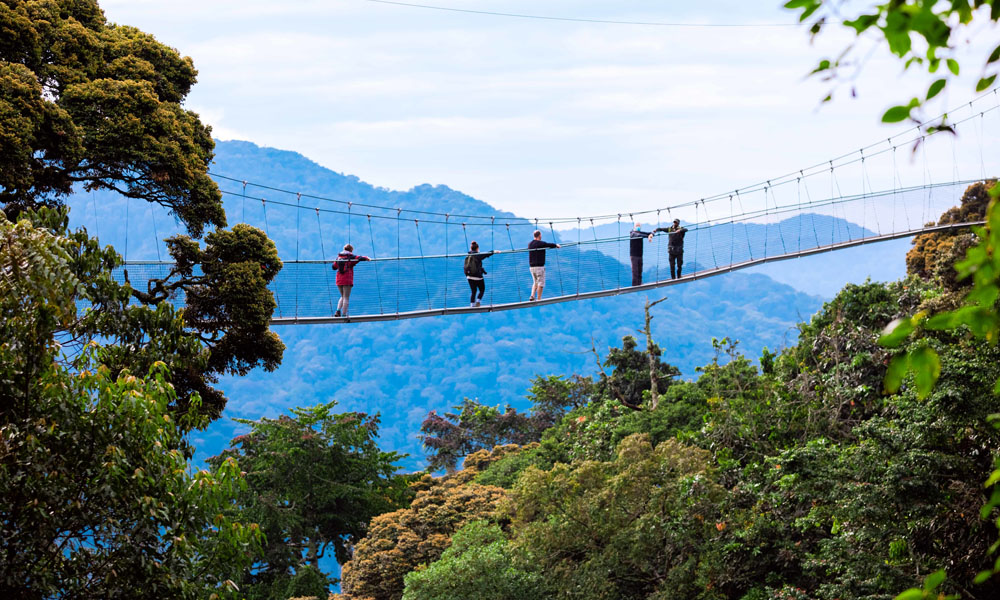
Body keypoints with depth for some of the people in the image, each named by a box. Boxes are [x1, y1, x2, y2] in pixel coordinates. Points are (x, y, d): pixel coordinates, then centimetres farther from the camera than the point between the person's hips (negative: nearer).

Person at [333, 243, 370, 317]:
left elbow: (334, 267, 16)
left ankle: (338, 310, -1)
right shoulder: (351, 256, -3)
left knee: (343, 297, 19)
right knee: (346, 298, 0)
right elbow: (359, 258, -18)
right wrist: (366, 258, -5)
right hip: (347, 280, -5)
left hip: (339, 280, 5)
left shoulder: (339, 256, 11)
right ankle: (344, 315, -5)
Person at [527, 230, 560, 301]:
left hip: (531, 266, 6)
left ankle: (532, 296, 3)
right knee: (541, 283, 2)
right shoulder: (541, 244, -12)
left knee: (535, 282, 19)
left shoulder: (529, 244, 8)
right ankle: (539, 299, 1)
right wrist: (557, 245, 13)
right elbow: (550, 245, -8)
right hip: (539, 266, -6)